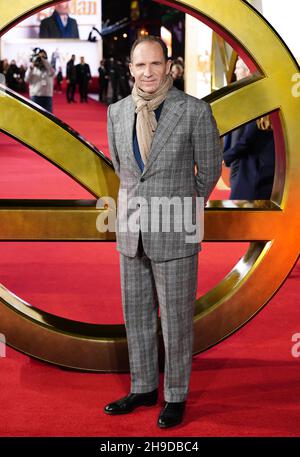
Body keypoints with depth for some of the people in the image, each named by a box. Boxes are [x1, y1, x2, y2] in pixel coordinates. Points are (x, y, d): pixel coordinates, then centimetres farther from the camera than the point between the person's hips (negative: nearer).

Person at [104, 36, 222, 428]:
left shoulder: (195, 111, -11)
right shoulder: (117, 112, 2)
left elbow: (209, 169, 2)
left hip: (175, 232, -4)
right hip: (131, 230, 5)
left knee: (176, 320, 6)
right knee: (136, 315, 14)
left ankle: (176, 396, 22)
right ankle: (143, 389, 30)